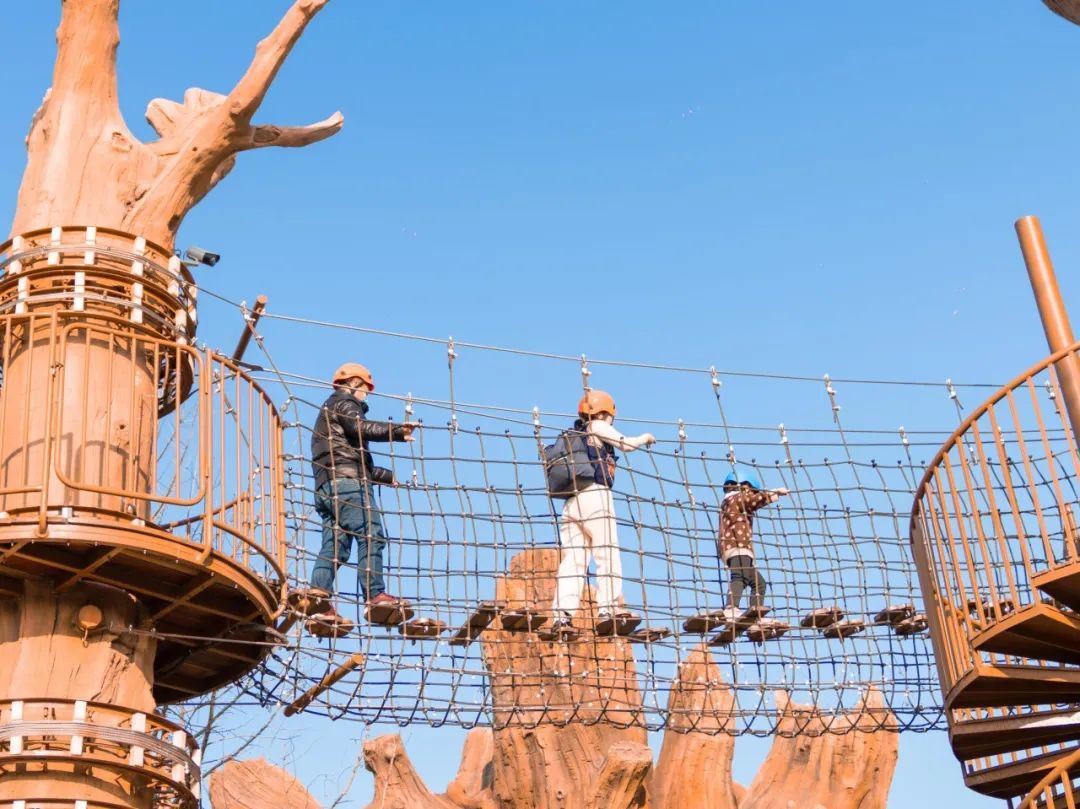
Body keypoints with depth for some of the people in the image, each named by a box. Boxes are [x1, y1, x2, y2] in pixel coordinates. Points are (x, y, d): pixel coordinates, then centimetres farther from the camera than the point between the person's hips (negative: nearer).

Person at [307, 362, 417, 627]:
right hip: (347, 481, -10)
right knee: (370, 535, -14)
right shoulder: (343, 403, 6)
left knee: (335, 543, 3)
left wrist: (386, 476, 38)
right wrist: (397, 431, -23)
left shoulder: (327, 412, 36)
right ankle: (375, 594, -22)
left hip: (325, 486, 10)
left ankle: (319, 594, -8)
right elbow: (360, 428, -18)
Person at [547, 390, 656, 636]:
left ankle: (562, 615, -11)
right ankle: (608, 608, -12)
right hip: (594, 494, -7)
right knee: (607, 553, -5)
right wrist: (645, 437, 21)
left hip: (570, 501, 7)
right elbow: (627, 444, 4)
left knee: (572, 559, -1)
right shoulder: (597, 427, 7)